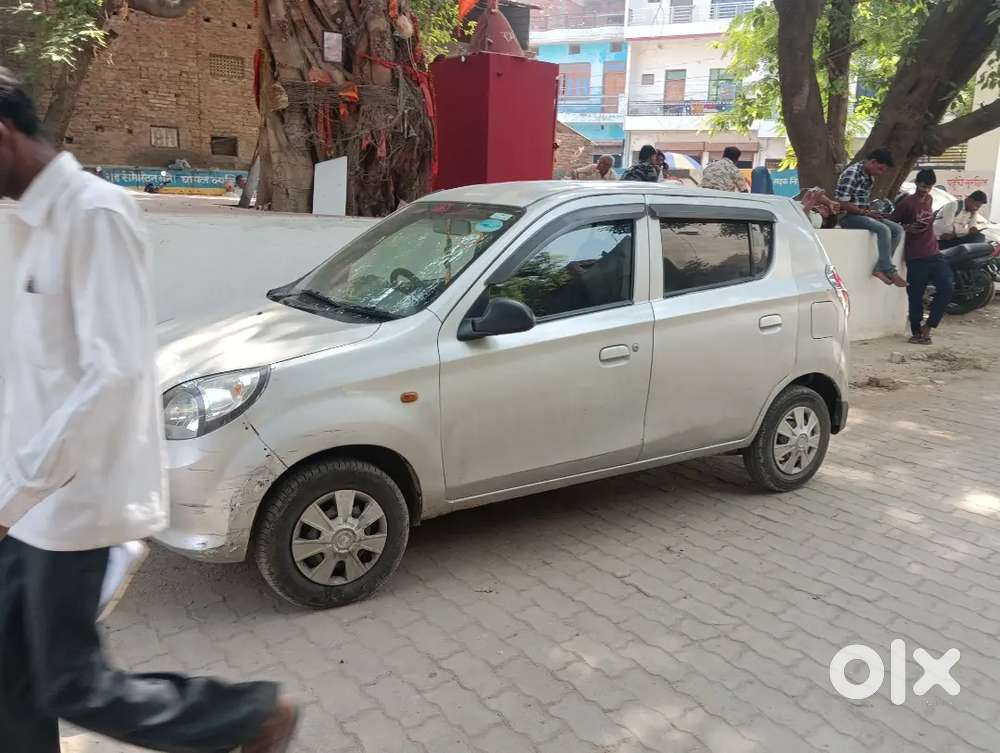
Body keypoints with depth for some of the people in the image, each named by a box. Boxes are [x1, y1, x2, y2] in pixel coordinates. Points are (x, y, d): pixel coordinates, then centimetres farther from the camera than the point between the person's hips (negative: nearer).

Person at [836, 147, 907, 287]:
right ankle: (890, 271, -23)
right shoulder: (852, 173, -15)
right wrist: (867, 213, -15)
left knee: (897, 229, -4)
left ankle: (879, 268, -12)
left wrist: (872, 212, 3)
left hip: (863, 214, 9)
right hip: (848, 216, -9)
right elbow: (843, 203, -20)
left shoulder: (870, 177, 14)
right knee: (883, 229, -28)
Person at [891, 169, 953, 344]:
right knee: (916, 296, 0)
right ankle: (916, 333, 11)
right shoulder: (906, 203, -9)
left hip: (934, 254, 6)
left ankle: (927, 326, 6)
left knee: (947, 288, -4)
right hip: (916, 258, -6)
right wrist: (907, 228, -20)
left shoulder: (929, 200, 13)